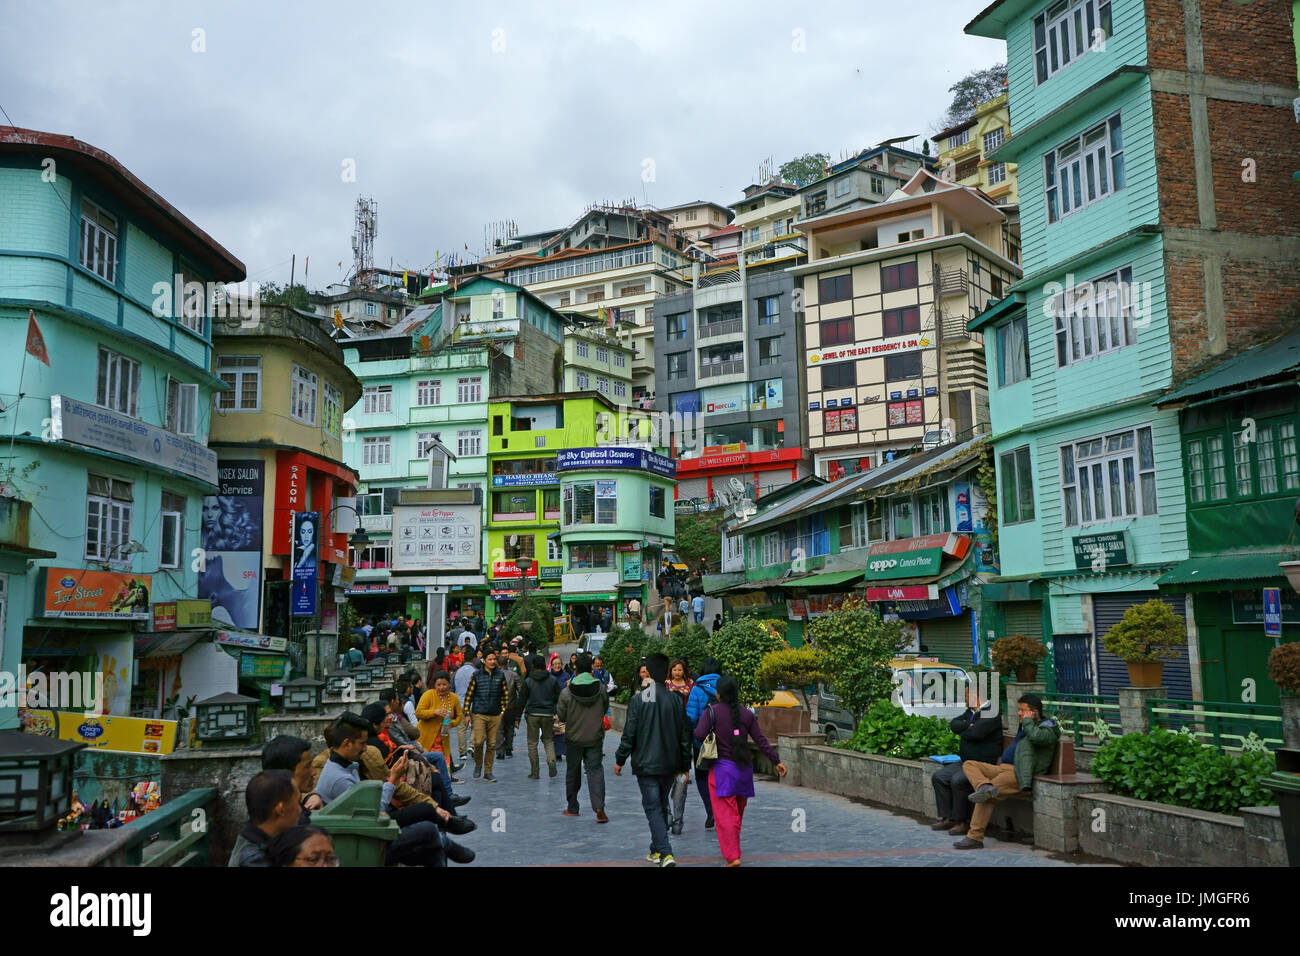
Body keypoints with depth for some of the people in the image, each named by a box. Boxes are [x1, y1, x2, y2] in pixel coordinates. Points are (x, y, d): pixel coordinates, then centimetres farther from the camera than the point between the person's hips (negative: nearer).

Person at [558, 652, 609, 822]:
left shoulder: (567, 692, -13)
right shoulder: (601, 689, -8)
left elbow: (561, 716, -5)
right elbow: (605, 708, 6)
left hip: (573, 738, 0)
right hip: (595, 738, 0)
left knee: (573, 771, 15)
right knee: (595, 770, 2)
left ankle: (572, 808, 23)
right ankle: (599, 808, -12)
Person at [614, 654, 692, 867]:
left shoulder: (638, 700, -10)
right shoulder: (676, 700, 1)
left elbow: (629, 733, -9)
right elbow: (685, 735, 5)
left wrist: (620, 760, 3)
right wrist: (685, 765, 13)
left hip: (646, 764, -4)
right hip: (670, 765, 4)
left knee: (653, 808, -2)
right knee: (662, 806, 18)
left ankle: (665, 853, -14)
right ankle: (657, 851, 27)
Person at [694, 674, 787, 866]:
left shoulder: (712, 711, -8)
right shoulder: (747, 714, 3)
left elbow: (699, 735, -16)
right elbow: (761, 740, 3)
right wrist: (777, 761, 8)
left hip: (722, 768, -4)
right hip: (744, 768, 4)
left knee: (725, 814, -5)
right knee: (738, 813, 18)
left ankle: (733, 856, -14)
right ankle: (732, 848, 32)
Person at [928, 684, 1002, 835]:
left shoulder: (991, 714, -13)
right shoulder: (970, 712, 17)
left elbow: (975, 733, -26)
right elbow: (954, 724, 5)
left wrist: (963, 731, -5)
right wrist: (969, 726, -11)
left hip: (984, 764, -10)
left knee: (957, 780, -30)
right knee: (938, 777, -1)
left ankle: (962, 821, -17)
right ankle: (947, 818, 0)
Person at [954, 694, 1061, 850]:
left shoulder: (1048, 728, -4)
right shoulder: (1025, 726, 24)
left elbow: (1036, 737, -29)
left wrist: (1027, 721, -11)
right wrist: (1003, 757, 24)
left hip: (1021, 775, -10)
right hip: (1006, 767, 10)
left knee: (987, 797, -24)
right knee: (969, 765, -5)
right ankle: (985, 786, -30)